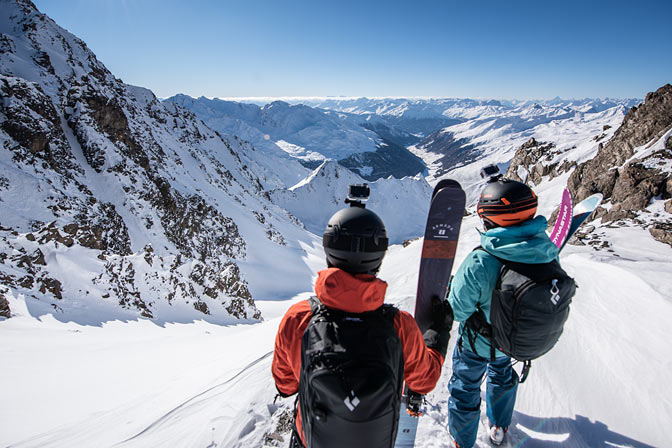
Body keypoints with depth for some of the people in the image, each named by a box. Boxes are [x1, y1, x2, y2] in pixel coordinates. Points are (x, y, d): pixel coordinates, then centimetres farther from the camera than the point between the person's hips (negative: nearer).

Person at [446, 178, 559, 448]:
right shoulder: (546, 250, -24)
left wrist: (453, 284, -8)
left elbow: (458, 311, -27)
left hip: (479, 342, -5)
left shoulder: (479, 264, -41)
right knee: (502, 374, 36)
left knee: (465, 387, 23)